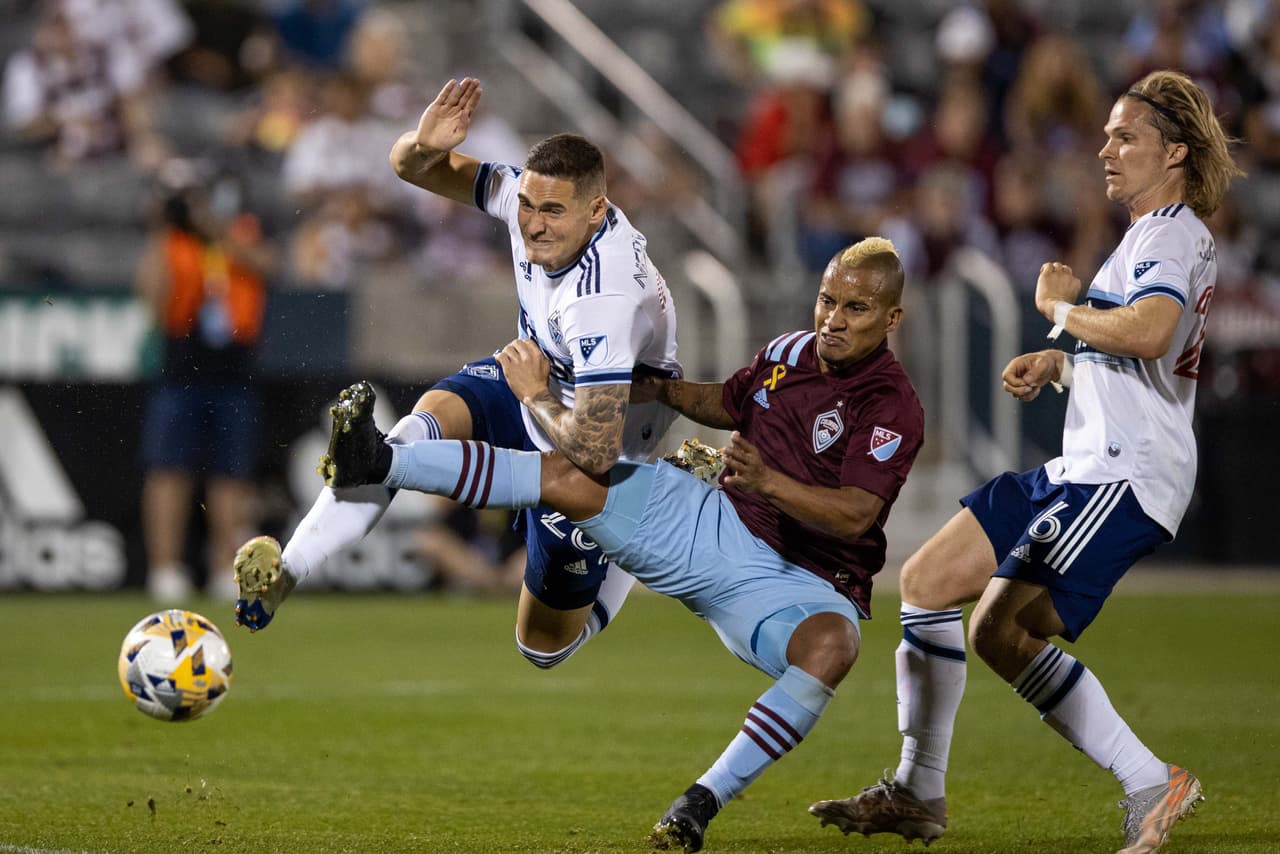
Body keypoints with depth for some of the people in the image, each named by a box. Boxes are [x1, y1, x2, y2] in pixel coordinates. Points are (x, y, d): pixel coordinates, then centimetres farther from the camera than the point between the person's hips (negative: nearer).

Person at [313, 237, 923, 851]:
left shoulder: (892, 407, -13)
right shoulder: (789, 352, 8)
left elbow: (854, 516, -26)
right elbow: (730, 403, 30)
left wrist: (766, 480, -38)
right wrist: (664, 391, 13)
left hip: (801, 585, -5)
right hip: (717, 525, 5)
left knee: (832, 644, -40)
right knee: (573, 477, -11)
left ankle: (703, 802, -34)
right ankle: (378, 462, -13)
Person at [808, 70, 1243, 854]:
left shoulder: (1171, 232, -10)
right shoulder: (1158, 234, 22)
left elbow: (1148, 332, -30)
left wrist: (1064, 309, -14)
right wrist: (1055, 365, 15)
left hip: (1126, 475, -11)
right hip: (1083, 467, 11)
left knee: (1003, 632, -22)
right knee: (928, 580, 12)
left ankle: (1153, 786, -15)